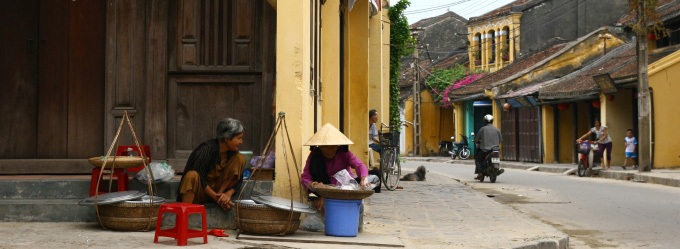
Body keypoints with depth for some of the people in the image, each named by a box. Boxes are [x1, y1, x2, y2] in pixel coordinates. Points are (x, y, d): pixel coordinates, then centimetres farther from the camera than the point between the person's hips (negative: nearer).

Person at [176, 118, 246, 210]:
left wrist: (228, 194, -18)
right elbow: (200, 179, -24)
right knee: (192, 175, -40)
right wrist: (216, 198, -26)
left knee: (240, 159, -9)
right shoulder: (207, 149, -22)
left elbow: (238, 180, 1)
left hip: (215, 188, 5)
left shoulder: (232, 152, -3)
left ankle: (220, 192, -11)